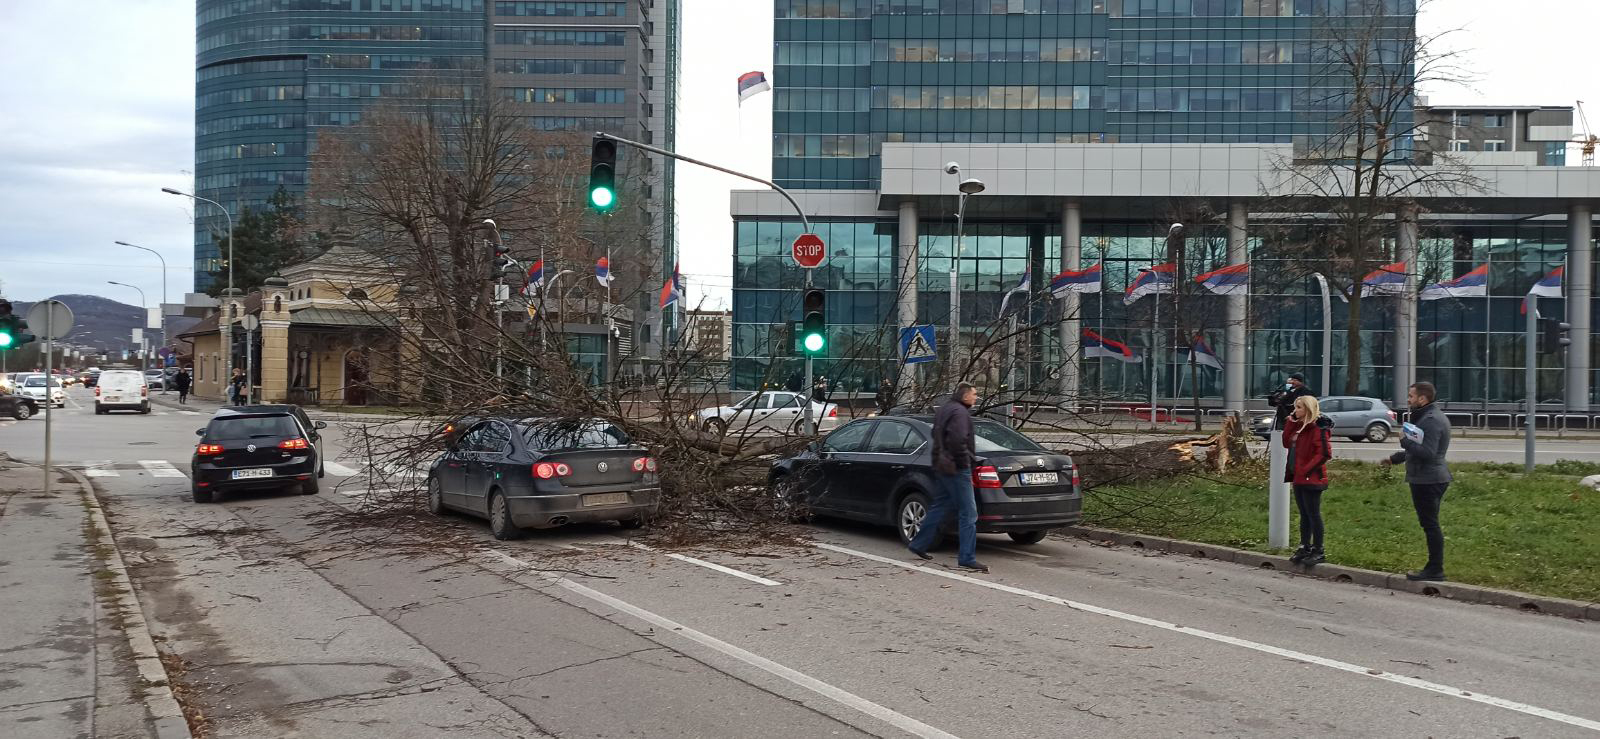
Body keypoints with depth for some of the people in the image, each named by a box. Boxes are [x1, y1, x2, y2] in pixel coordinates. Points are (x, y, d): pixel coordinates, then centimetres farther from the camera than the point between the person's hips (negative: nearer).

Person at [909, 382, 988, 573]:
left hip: (941, 467, 10)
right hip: (956, 469, -10)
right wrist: (967, 461, -15)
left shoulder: (944, 410, 17)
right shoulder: (959, 412, -14)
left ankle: (918, 544, 24)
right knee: (968, 513, -6)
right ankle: (967, 557, -6)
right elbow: (958, 441, -26)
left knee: (938, 508, 19)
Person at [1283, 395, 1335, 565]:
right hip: (1299, 478, 9)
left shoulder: (1318, 428, -16)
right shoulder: (1299, 426, 11)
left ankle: (1318, 551, 7)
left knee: (1313, 514, -1)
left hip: (1311, 479, -9)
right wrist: (1290, 423, 3)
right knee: (1304, 515, 16)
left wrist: (1306, 469, -21)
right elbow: (1287, 443, 12)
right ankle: (1305, 548, 25)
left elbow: (1324, 453, -21)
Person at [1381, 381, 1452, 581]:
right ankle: (1434, 568, 20)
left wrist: (1405, 440, -19)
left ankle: (1435, 570, -2)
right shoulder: (1427, 416, 17)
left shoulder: (1431, 420, -18)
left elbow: (1427, 452, -28)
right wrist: (1394, 459, 30)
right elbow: (1419, 449, 28)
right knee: (1430, 524, 14)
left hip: (1428, 480, -11)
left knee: (1430, 524, -6)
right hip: (1426, 479, 11)